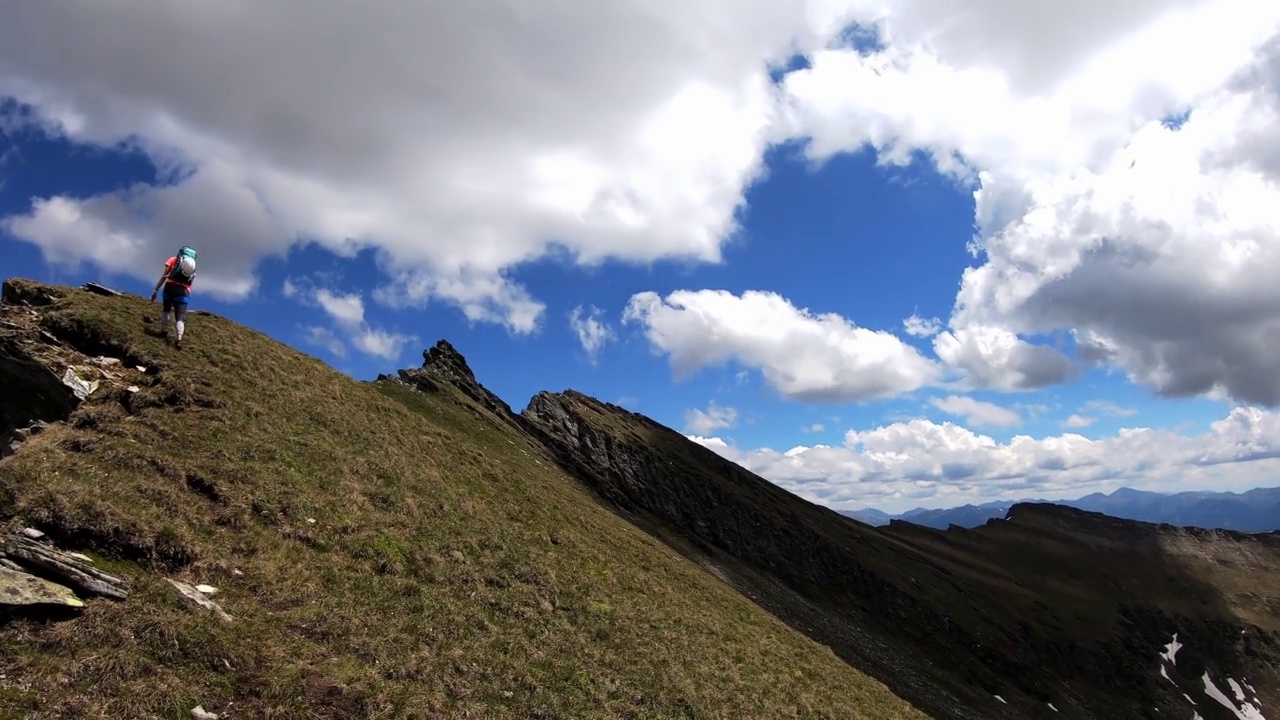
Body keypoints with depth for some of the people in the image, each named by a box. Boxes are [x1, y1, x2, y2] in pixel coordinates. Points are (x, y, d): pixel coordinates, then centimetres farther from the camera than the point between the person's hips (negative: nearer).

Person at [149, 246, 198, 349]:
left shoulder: (174, 259, 12)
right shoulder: (193, 266, 22)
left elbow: (164, 276, 4)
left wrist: (155, 290, 3)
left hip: (170, 287, -1)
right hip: (184, 291, 1)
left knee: (166, 309, 27)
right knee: (180, 318, -2)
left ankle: (164, 330, 19)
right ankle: (179, 338, -23)